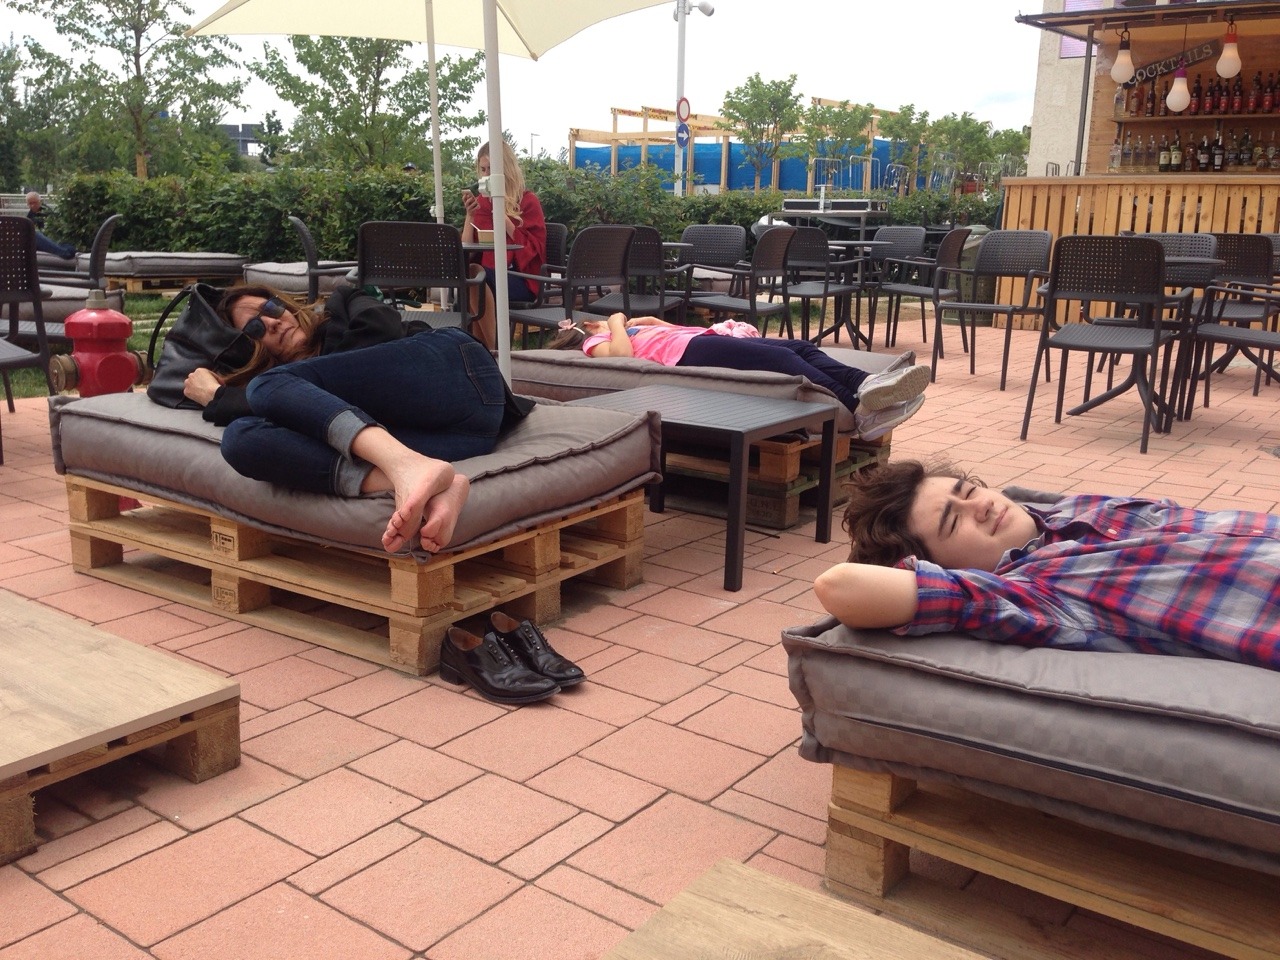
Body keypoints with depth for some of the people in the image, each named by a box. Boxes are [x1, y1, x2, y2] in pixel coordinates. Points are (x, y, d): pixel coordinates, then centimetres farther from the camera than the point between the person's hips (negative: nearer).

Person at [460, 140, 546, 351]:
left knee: (474, 274, -31)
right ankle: (485, 347, -24)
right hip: (488, 275, 4)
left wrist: (502, 216, -13)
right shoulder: (480, 203, 12)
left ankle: (492, 349, -26)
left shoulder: (528, 201, 2)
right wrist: (470, 214, -7)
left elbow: (534, 249, -9)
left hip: (522, 279, -4)